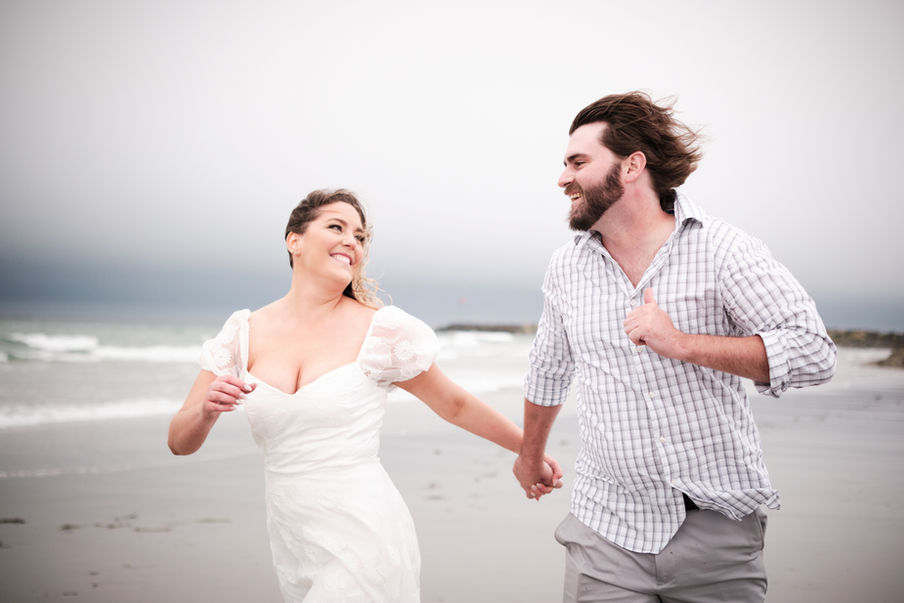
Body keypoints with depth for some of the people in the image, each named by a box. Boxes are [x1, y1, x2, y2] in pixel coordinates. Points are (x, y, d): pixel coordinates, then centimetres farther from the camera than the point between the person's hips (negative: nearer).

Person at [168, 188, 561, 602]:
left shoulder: (381, 331, -6)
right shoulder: (245, 334, 2)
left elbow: (455, 405, 7)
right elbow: (180, 442, 3)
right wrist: (208, 411, -19)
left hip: (364, 542, -4)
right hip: (292, 547, 4)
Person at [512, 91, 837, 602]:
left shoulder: (723, 249, -8)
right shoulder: (567, 268, 7)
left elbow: (814, 354, -15)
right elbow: (549, 372, 24)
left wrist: (681, 344, -21)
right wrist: (531, 455, 36)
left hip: (717, 527, -3)